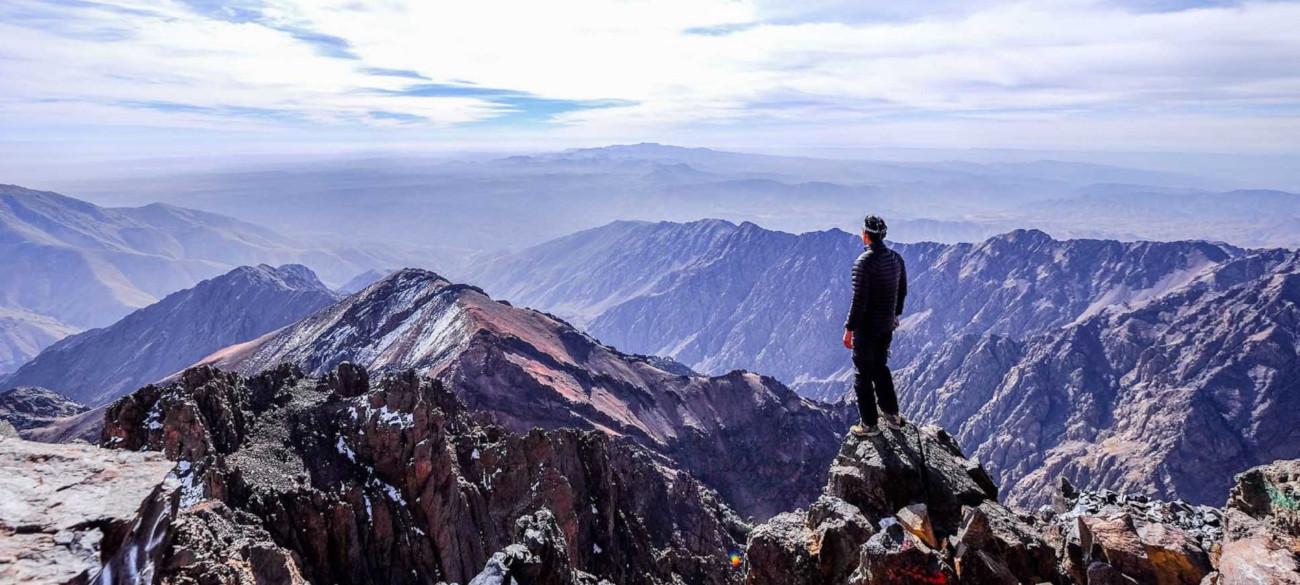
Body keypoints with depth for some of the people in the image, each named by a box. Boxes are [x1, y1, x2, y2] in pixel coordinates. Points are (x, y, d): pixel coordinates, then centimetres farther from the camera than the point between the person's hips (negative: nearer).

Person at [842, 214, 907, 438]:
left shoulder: (864, 262, -22)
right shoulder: (896, 258, 2)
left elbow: (859, 299, -23)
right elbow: (902, 291, 12)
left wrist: (849, 328, -15)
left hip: (866, 327, -7)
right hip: (888, 325, 7)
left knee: (864, 374, 5)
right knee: (880, 368, 24)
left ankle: (870, 425, 12)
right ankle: (892, 414, 31)